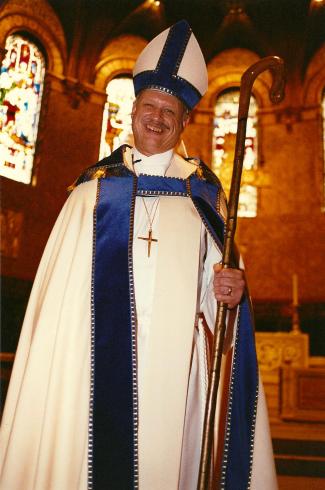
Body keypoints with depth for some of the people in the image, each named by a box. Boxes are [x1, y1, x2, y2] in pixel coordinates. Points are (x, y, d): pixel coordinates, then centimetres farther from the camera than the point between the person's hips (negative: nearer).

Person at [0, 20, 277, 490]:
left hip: (174, 356, 1)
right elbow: (64, 277, 5)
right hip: (100, 351, 0)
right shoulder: (97, 185, 9)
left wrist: (230, 288, -14)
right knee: (99, 451, 0)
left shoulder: (202, 189, 10)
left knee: (169, 446, 2)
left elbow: (214, 271, 8)